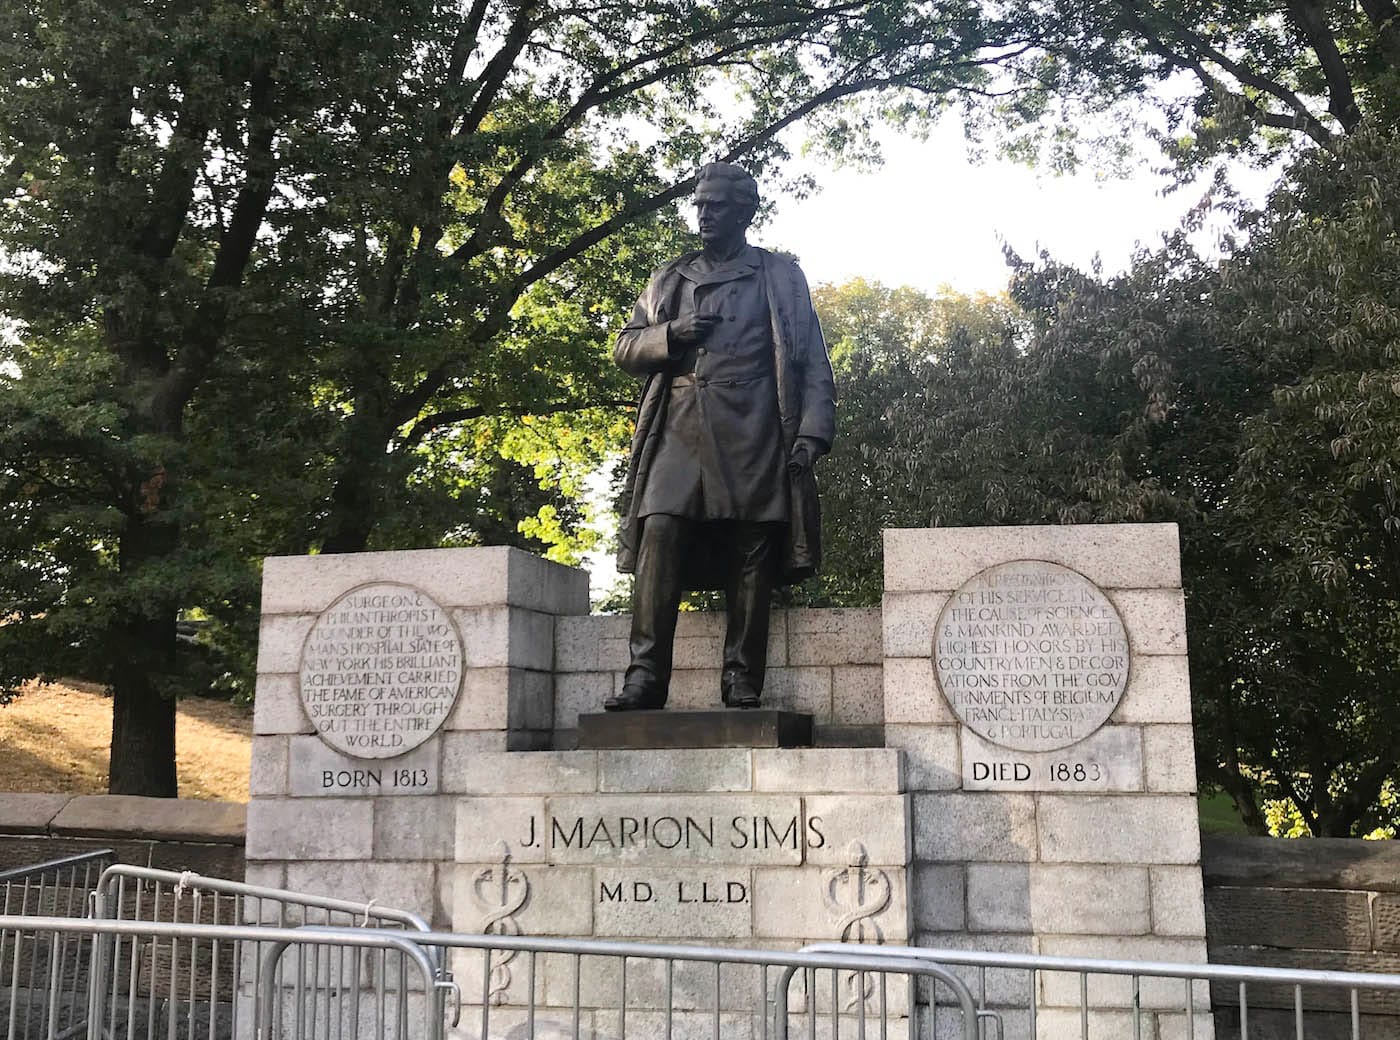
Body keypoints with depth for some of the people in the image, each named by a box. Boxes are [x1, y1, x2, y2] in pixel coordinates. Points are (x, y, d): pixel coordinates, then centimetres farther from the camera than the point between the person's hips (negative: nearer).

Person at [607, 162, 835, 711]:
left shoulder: (781, 276, 16)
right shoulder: (669, 279, 25)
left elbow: (813, 363, 11)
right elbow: (626, 347, 23)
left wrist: (811, 433, -3)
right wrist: (671, 334, 1)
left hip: (753, 431, -2)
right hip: (681, 424, 2)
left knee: (751, 553, -5)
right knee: (660, 533, -16)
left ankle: (742, 682, -1)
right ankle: (645, 675, -17)